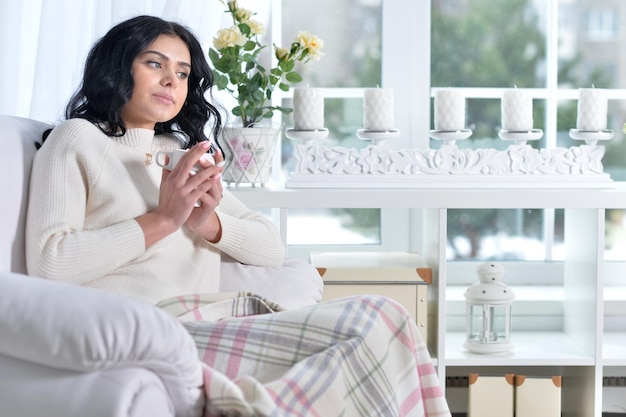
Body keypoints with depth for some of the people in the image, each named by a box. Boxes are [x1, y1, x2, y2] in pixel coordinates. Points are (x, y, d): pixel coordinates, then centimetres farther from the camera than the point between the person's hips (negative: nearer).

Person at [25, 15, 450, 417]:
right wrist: (162, 219, -8)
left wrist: (207, 223, -2)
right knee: (373, 328, -25)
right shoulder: (77, 139, 10)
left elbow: (272, 248, 19)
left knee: (382, 318, -20)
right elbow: (47, 264, -7)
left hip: (221, 323, 7)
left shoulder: (182, 155, 28)